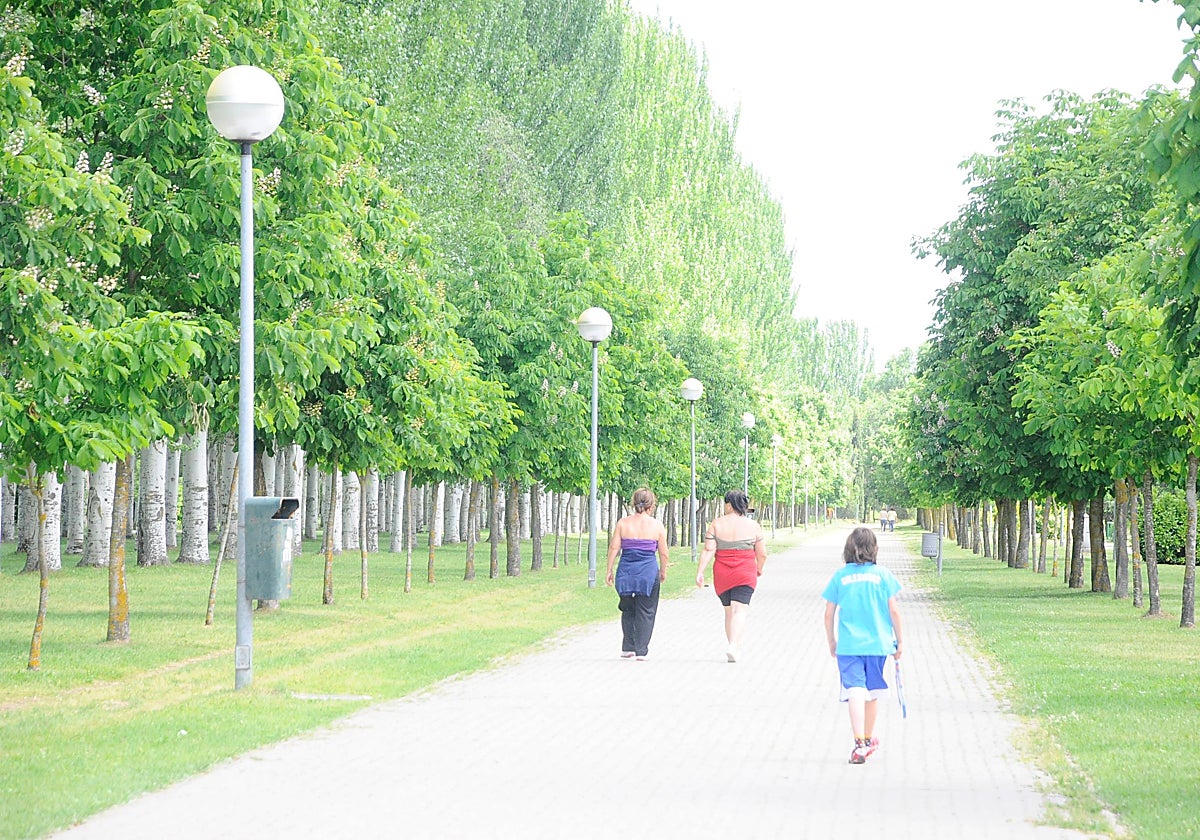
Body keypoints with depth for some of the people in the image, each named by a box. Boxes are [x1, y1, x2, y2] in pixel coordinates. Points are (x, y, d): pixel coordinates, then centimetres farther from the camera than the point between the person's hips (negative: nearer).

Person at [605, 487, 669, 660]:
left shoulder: (622, 523, 1)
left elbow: (614, 547, -1)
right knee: (645, 612, 6)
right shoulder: (657, 525, -1)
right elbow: (663, 553, 3)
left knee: (628, 610, 17)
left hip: (626, 571, 2)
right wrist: (663, 572, 18)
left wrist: (609, 570, 6)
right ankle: (641, 651, 3)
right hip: (649, 571, -2)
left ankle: (628, 648, 14)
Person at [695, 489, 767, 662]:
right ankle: (733, 644, -26)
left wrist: (700, 572, -5)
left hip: (722, 575, 2)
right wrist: (759, 570, 21)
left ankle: (732, 644, 18)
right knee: (739, 610, -8)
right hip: (745, 573, -2)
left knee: (729, 610, 16)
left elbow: (708, 550, -7)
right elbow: (762, 554, 3)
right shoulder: (753, 526, -1)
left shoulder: (717, 524, 0)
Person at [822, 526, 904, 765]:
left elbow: (829, 614, 2)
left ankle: (860, 744, -21)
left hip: (848, 645, -1)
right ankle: (869, 739, 32)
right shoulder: (882, 574, -2)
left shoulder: (840, 576, -1)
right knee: (871, 692, 16)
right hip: (878, 643, 1)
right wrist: (899, 640, 11)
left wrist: (831, 642, 15)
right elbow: (893, 611, -1)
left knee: (855, 691, -7)